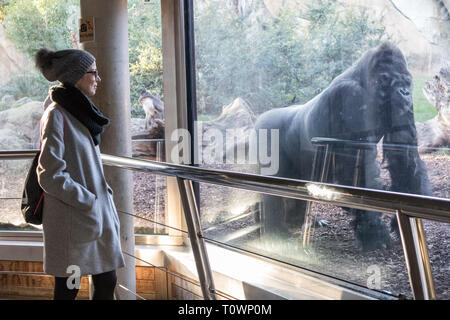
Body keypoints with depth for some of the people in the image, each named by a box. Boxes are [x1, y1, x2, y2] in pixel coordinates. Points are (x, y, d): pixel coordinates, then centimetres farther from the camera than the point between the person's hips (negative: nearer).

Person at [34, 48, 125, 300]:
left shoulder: (82, 113, 13)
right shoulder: (57, 115, -13)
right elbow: (50, 176, -18)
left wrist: (103, 193, 12)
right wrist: (88, 201, -16)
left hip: (99, 216, 8)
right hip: (72, 221, -8)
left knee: (107, 284, 11)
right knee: (68, 290, 4)